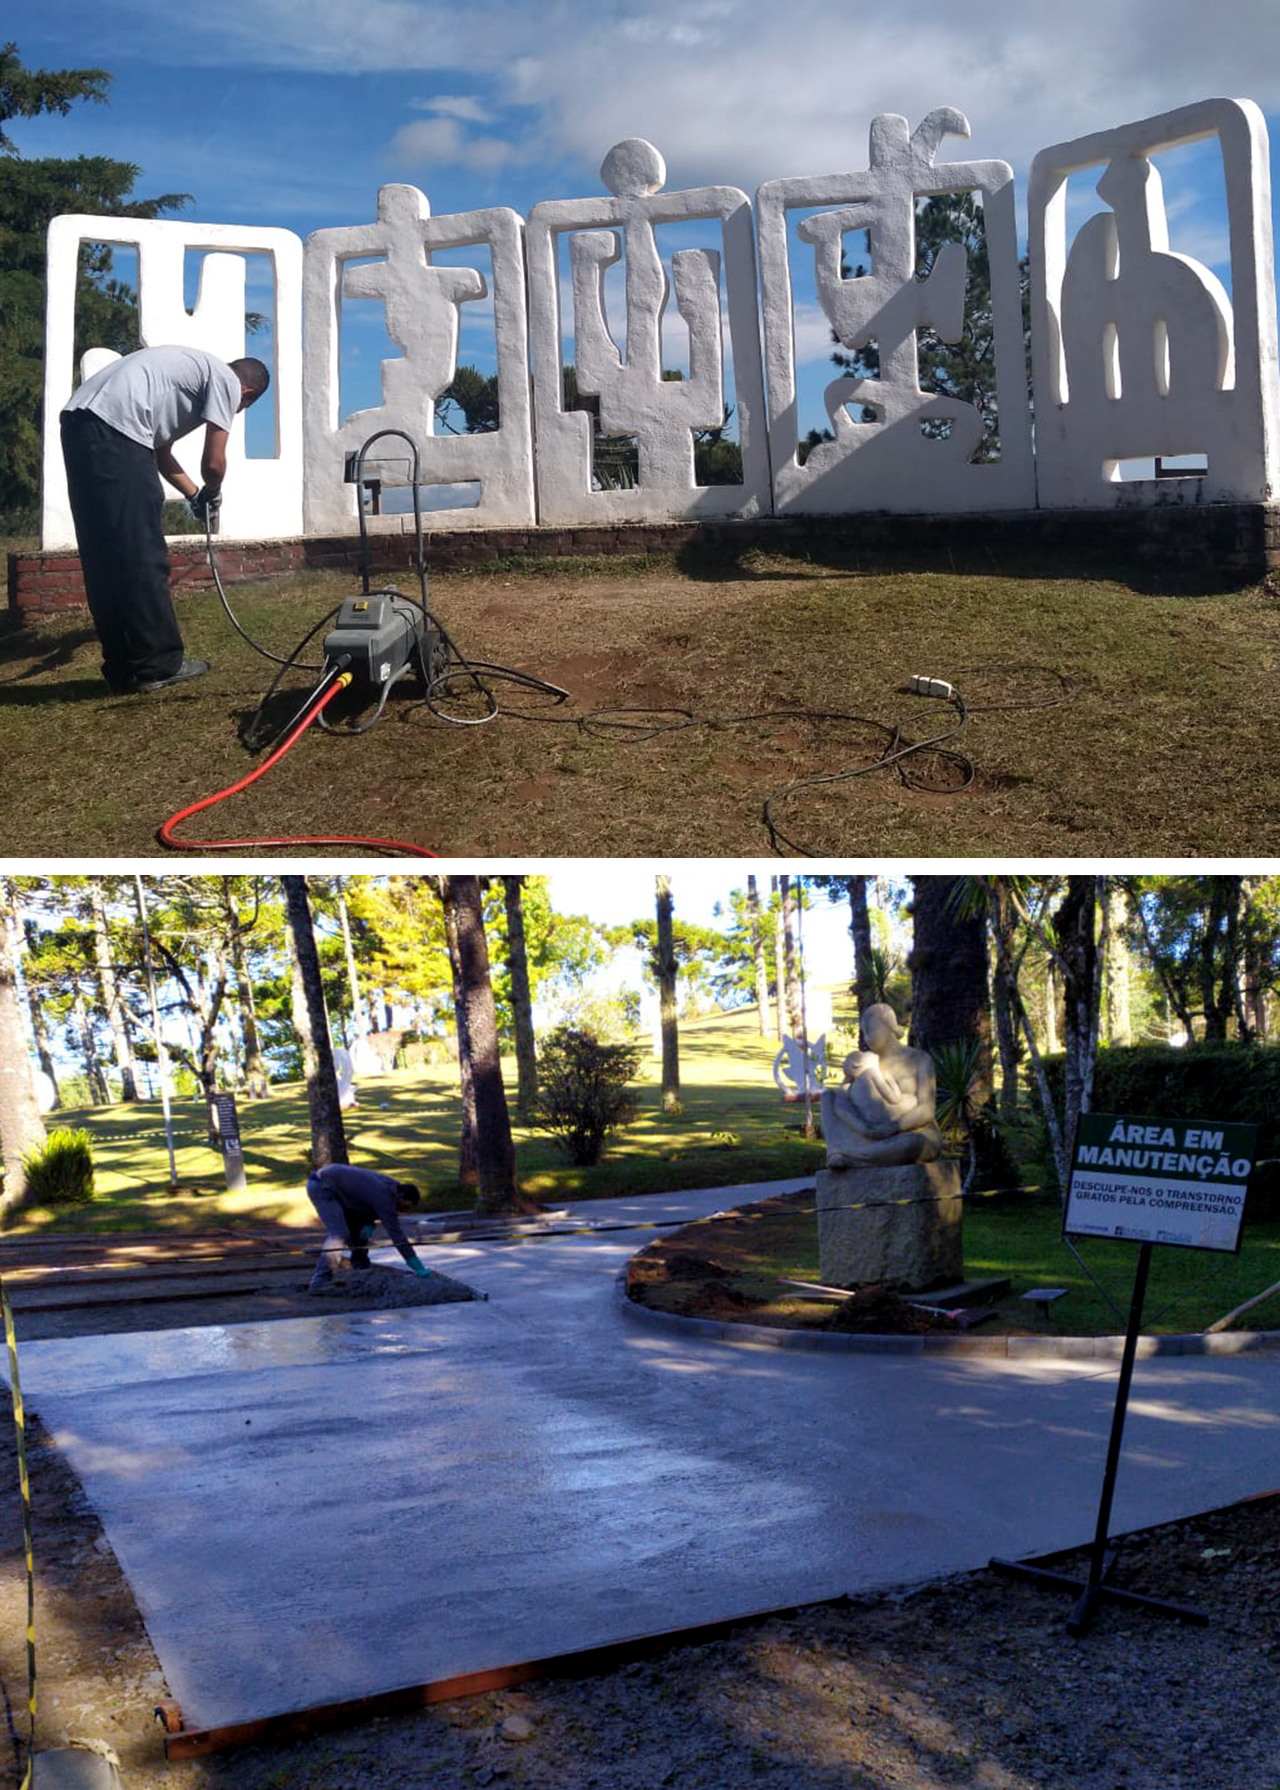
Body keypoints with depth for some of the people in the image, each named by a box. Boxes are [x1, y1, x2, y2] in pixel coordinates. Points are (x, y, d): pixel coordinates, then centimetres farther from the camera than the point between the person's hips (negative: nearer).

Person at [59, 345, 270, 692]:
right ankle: (157, 665, 3)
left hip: (79, 420, 10)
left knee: (105, 557, 12)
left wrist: (195, 495, 43)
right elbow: (213, 463, 2)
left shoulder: (196, 369, 32)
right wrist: (212, 493, 23)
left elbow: (160, 451, 36)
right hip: (114, 428, -10)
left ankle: (124, 665, 17)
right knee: (143, 558, -3)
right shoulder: (227, 382, 5)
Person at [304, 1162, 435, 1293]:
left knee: (359, 1229, 13)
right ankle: (319, 1283, -22)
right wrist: (419, 1269, -23)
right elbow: (396, 1234, -26)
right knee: (339, 1234, -19)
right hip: (321, 1187, -10)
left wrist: (369, 1225, -9)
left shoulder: (391, 1185, 1)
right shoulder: (385, 1197, -25)